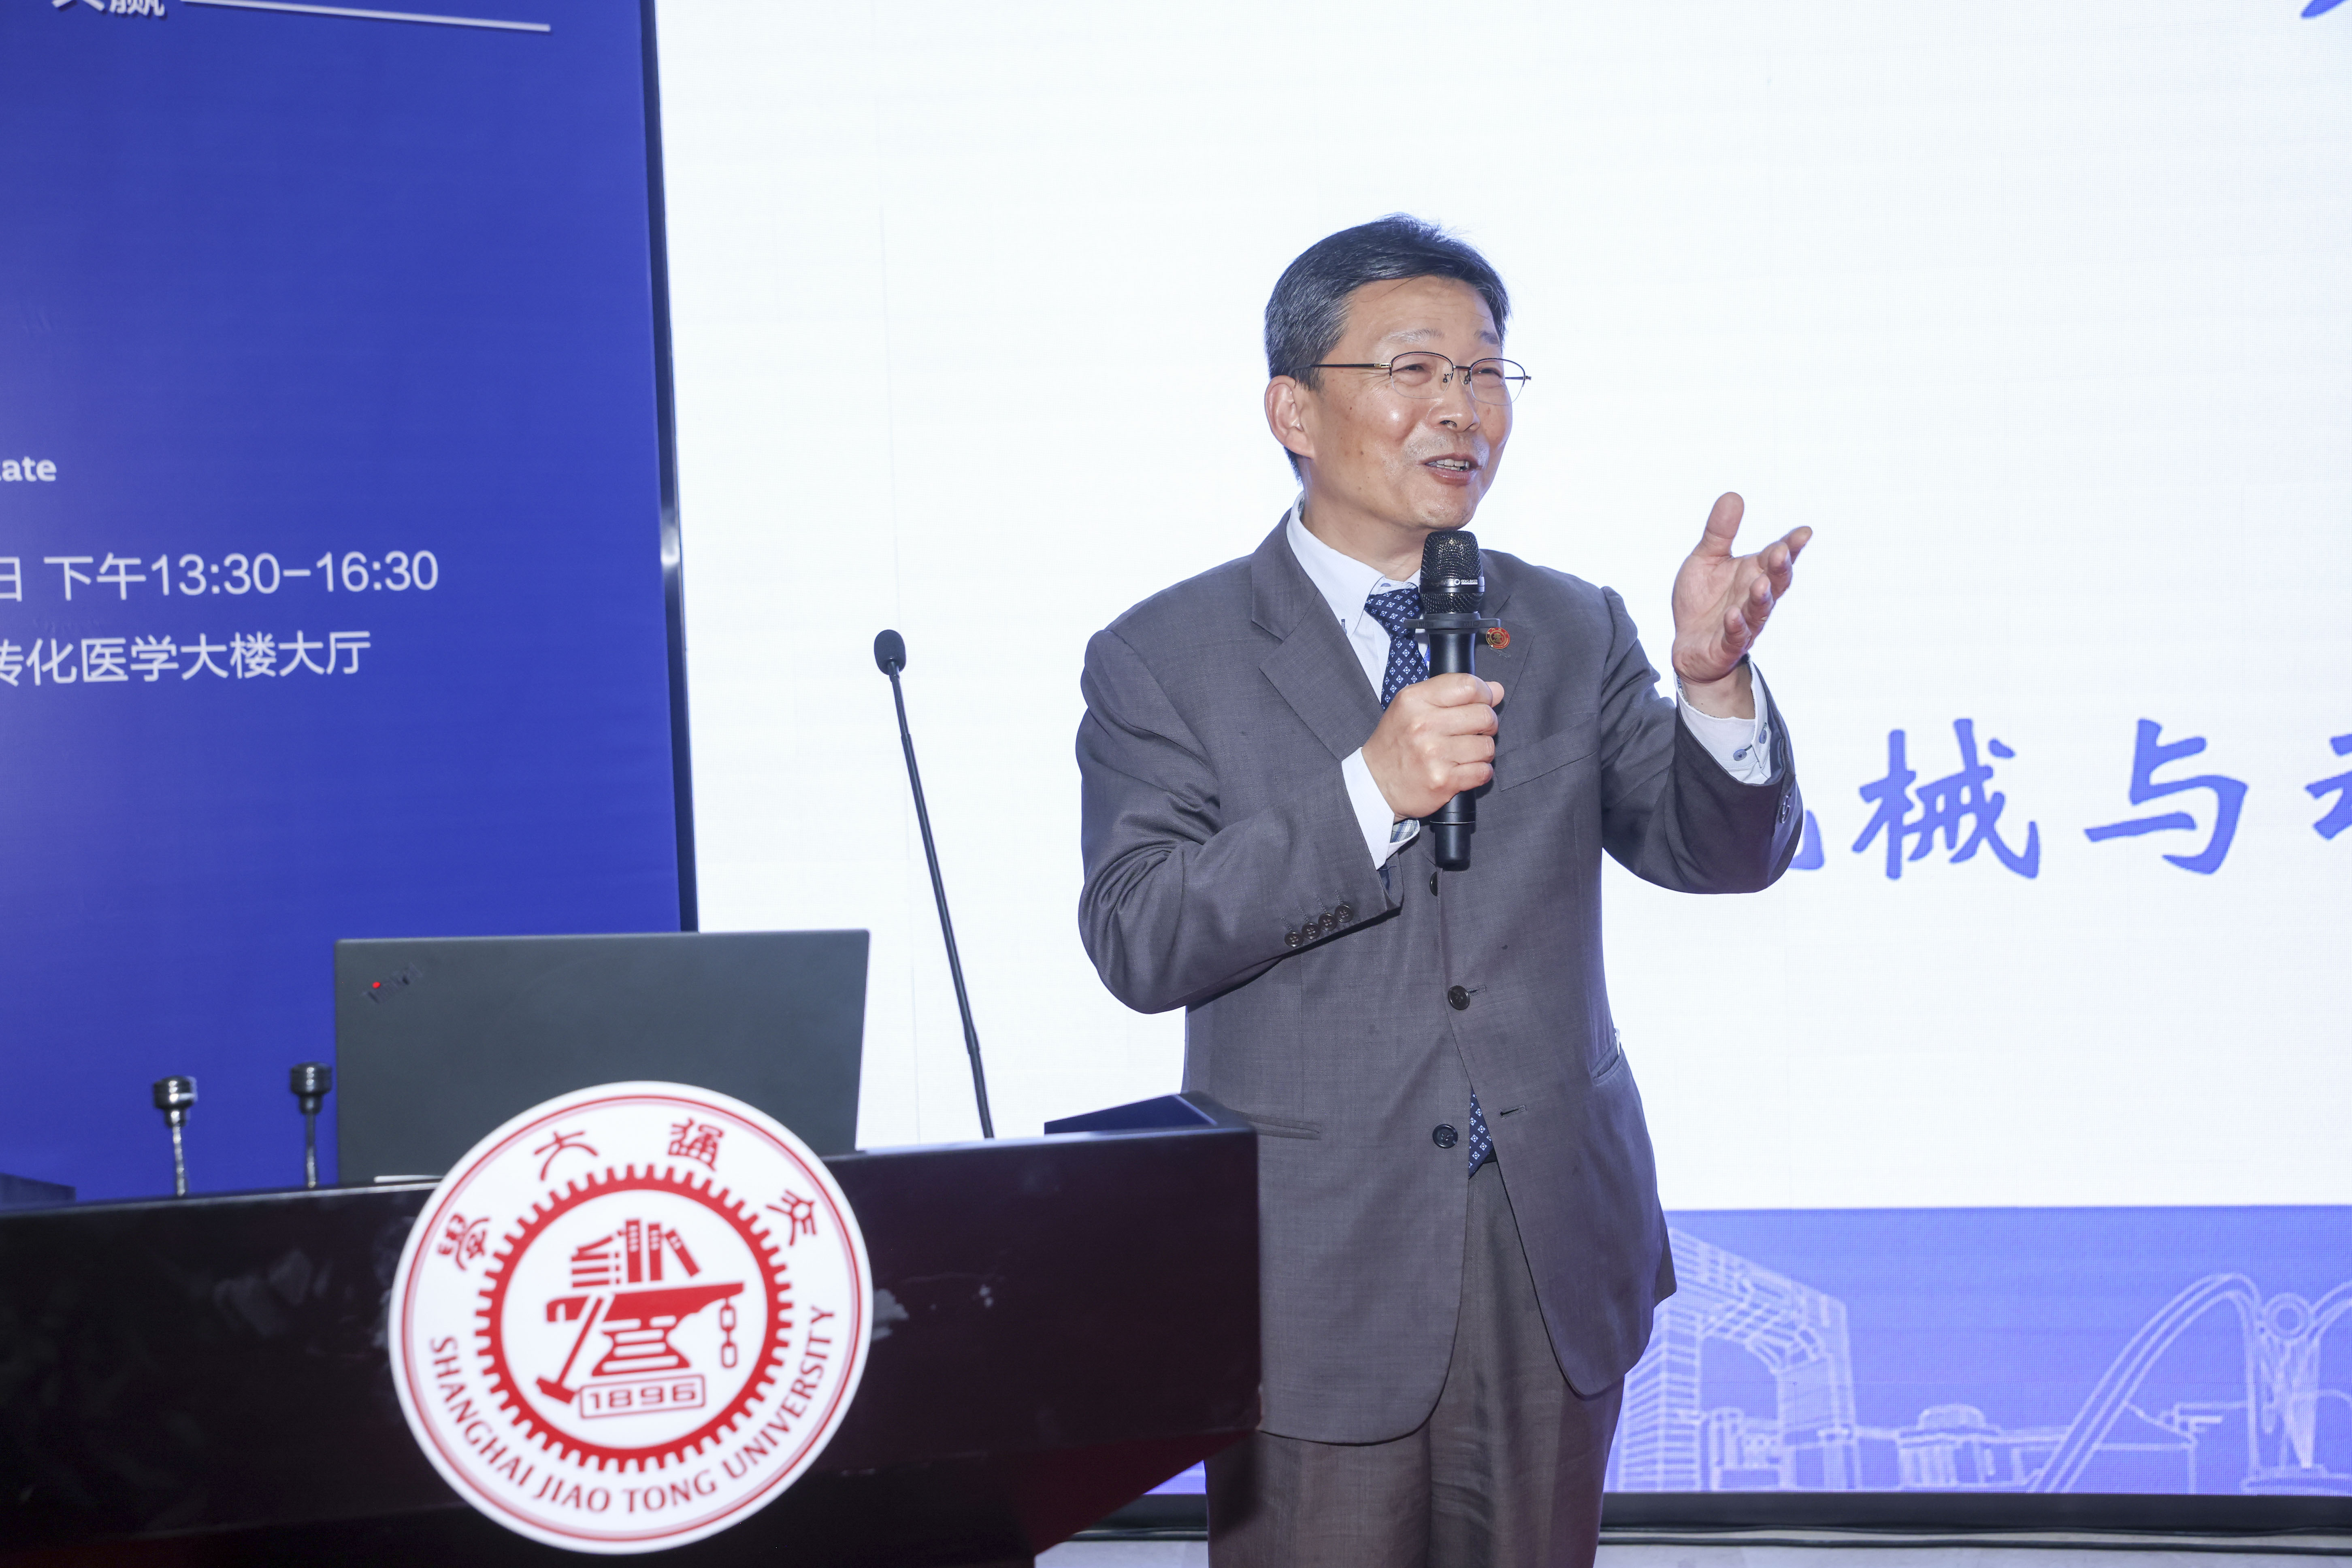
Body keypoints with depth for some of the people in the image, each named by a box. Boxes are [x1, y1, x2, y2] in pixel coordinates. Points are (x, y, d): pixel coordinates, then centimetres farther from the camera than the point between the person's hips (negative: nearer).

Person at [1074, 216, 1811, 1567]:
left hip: (1554, 1255, 4)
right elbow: (1138, 944, -13)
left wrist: (1714, 678, -21)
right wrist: (1366, 789, -24)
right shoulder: (1166, 658, -4)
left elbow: (1725, 851, 0)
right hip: (1319, 1270, -3)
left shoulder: (1576, 632, 7)